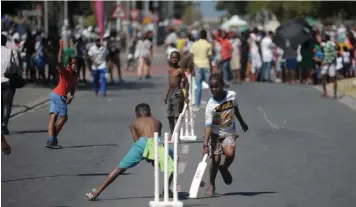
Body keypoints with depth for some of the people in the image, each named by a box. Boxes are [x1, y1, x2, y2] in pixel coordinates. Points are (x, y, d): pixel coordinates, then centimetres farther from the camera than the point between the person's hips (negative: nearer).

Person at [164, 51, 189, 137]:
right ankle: (172, 135, 18)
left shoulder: (180, 70, -9)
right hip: (171, 93, 8)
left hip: (177, 93, -8)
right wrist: (166, 95, 18)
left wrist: (186, 96, -14)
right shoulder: (170, 70, 12)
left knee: (177, 115, -7)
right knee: (170, 115, 10)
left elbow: (186, 83, -9)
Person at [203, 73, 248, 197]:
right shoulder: (211, 105, -21)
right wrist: (206, 143, -35)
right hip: (215, 133, -2)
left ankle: (225, 169, 10)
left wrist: (242, 122, 25)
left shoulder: (232, 95, -10)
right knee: (216, 159, -6)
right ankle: (212, 184, 16)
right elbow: (208, 125, -26)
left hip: (229, 132, 2)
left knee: (230, 154, -23)